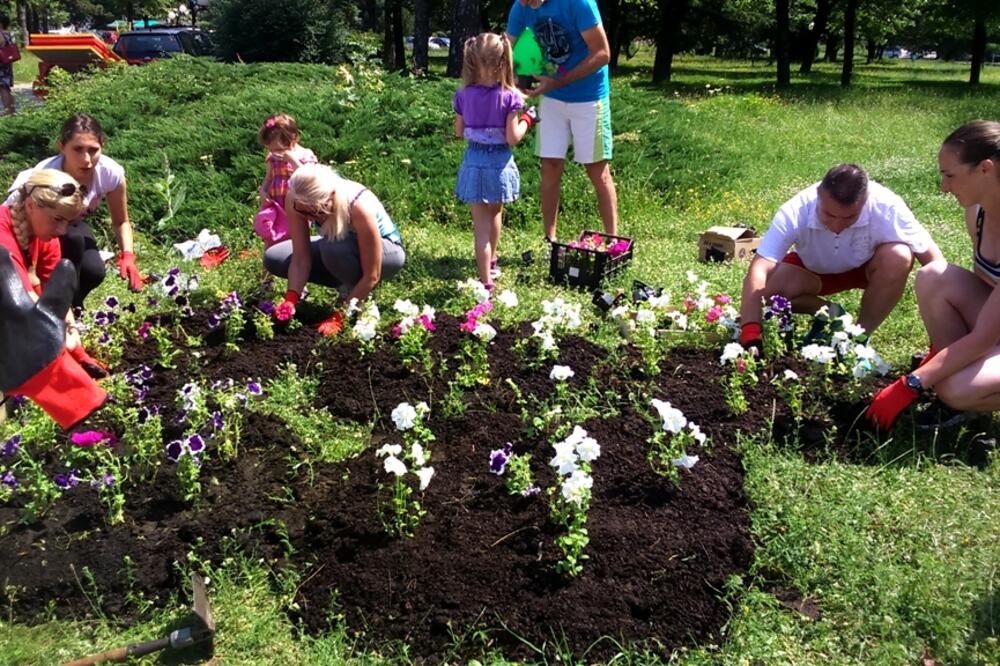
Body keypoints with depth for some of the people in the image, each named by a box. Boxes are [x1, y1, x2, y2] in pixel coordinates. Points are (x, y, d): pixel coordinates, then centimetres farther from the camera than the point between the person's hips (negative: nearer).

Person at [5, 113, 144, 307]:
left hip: (71, 222, 4)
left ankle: (71, 305, 13)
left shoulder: (111, 173, -29)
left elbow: (121, 222, -13)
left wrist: (128, 256, -29)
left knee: (94, 272, -22)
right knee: (73, 240, -34)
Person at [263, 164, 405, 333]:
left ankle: (358, 292, -7)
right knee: (273, 258, -8)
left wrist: (338, 317, -30)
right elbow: (301, 258, -19)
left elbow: (371, 276, -32)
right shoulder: (295, 200, -26)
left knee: (332, 249, -38)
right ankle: (347, 284, 3)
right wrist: (291, 299, -34)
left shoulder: (360, 208, -39)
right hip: (340, 244, 6)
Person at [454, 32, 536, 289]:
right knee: (495, 214, 24)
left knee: (481, 225, 6)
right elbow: (512, 138, -15)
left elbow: (459, 133, 4)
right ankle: (490, 263, 45)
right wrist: (526, 120, 1)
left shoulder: (464, 95, -5)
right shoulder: (510, 96, -14)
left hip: (474, 162, 1)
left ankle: (486, 280, 4)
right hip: (499, 163, -1)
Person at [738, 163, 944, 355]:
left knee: (898, 258, -33)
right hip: (815, 269, 0)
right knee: (769, 287, -29)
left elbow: (933, 260, -25)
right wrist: (750, 337, -51)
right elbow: (759, 272, -41)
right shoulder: (795, 212, -34)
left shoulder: (887, 208, -34)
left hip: (869, 268, 0)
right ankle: (828, 313, 4)